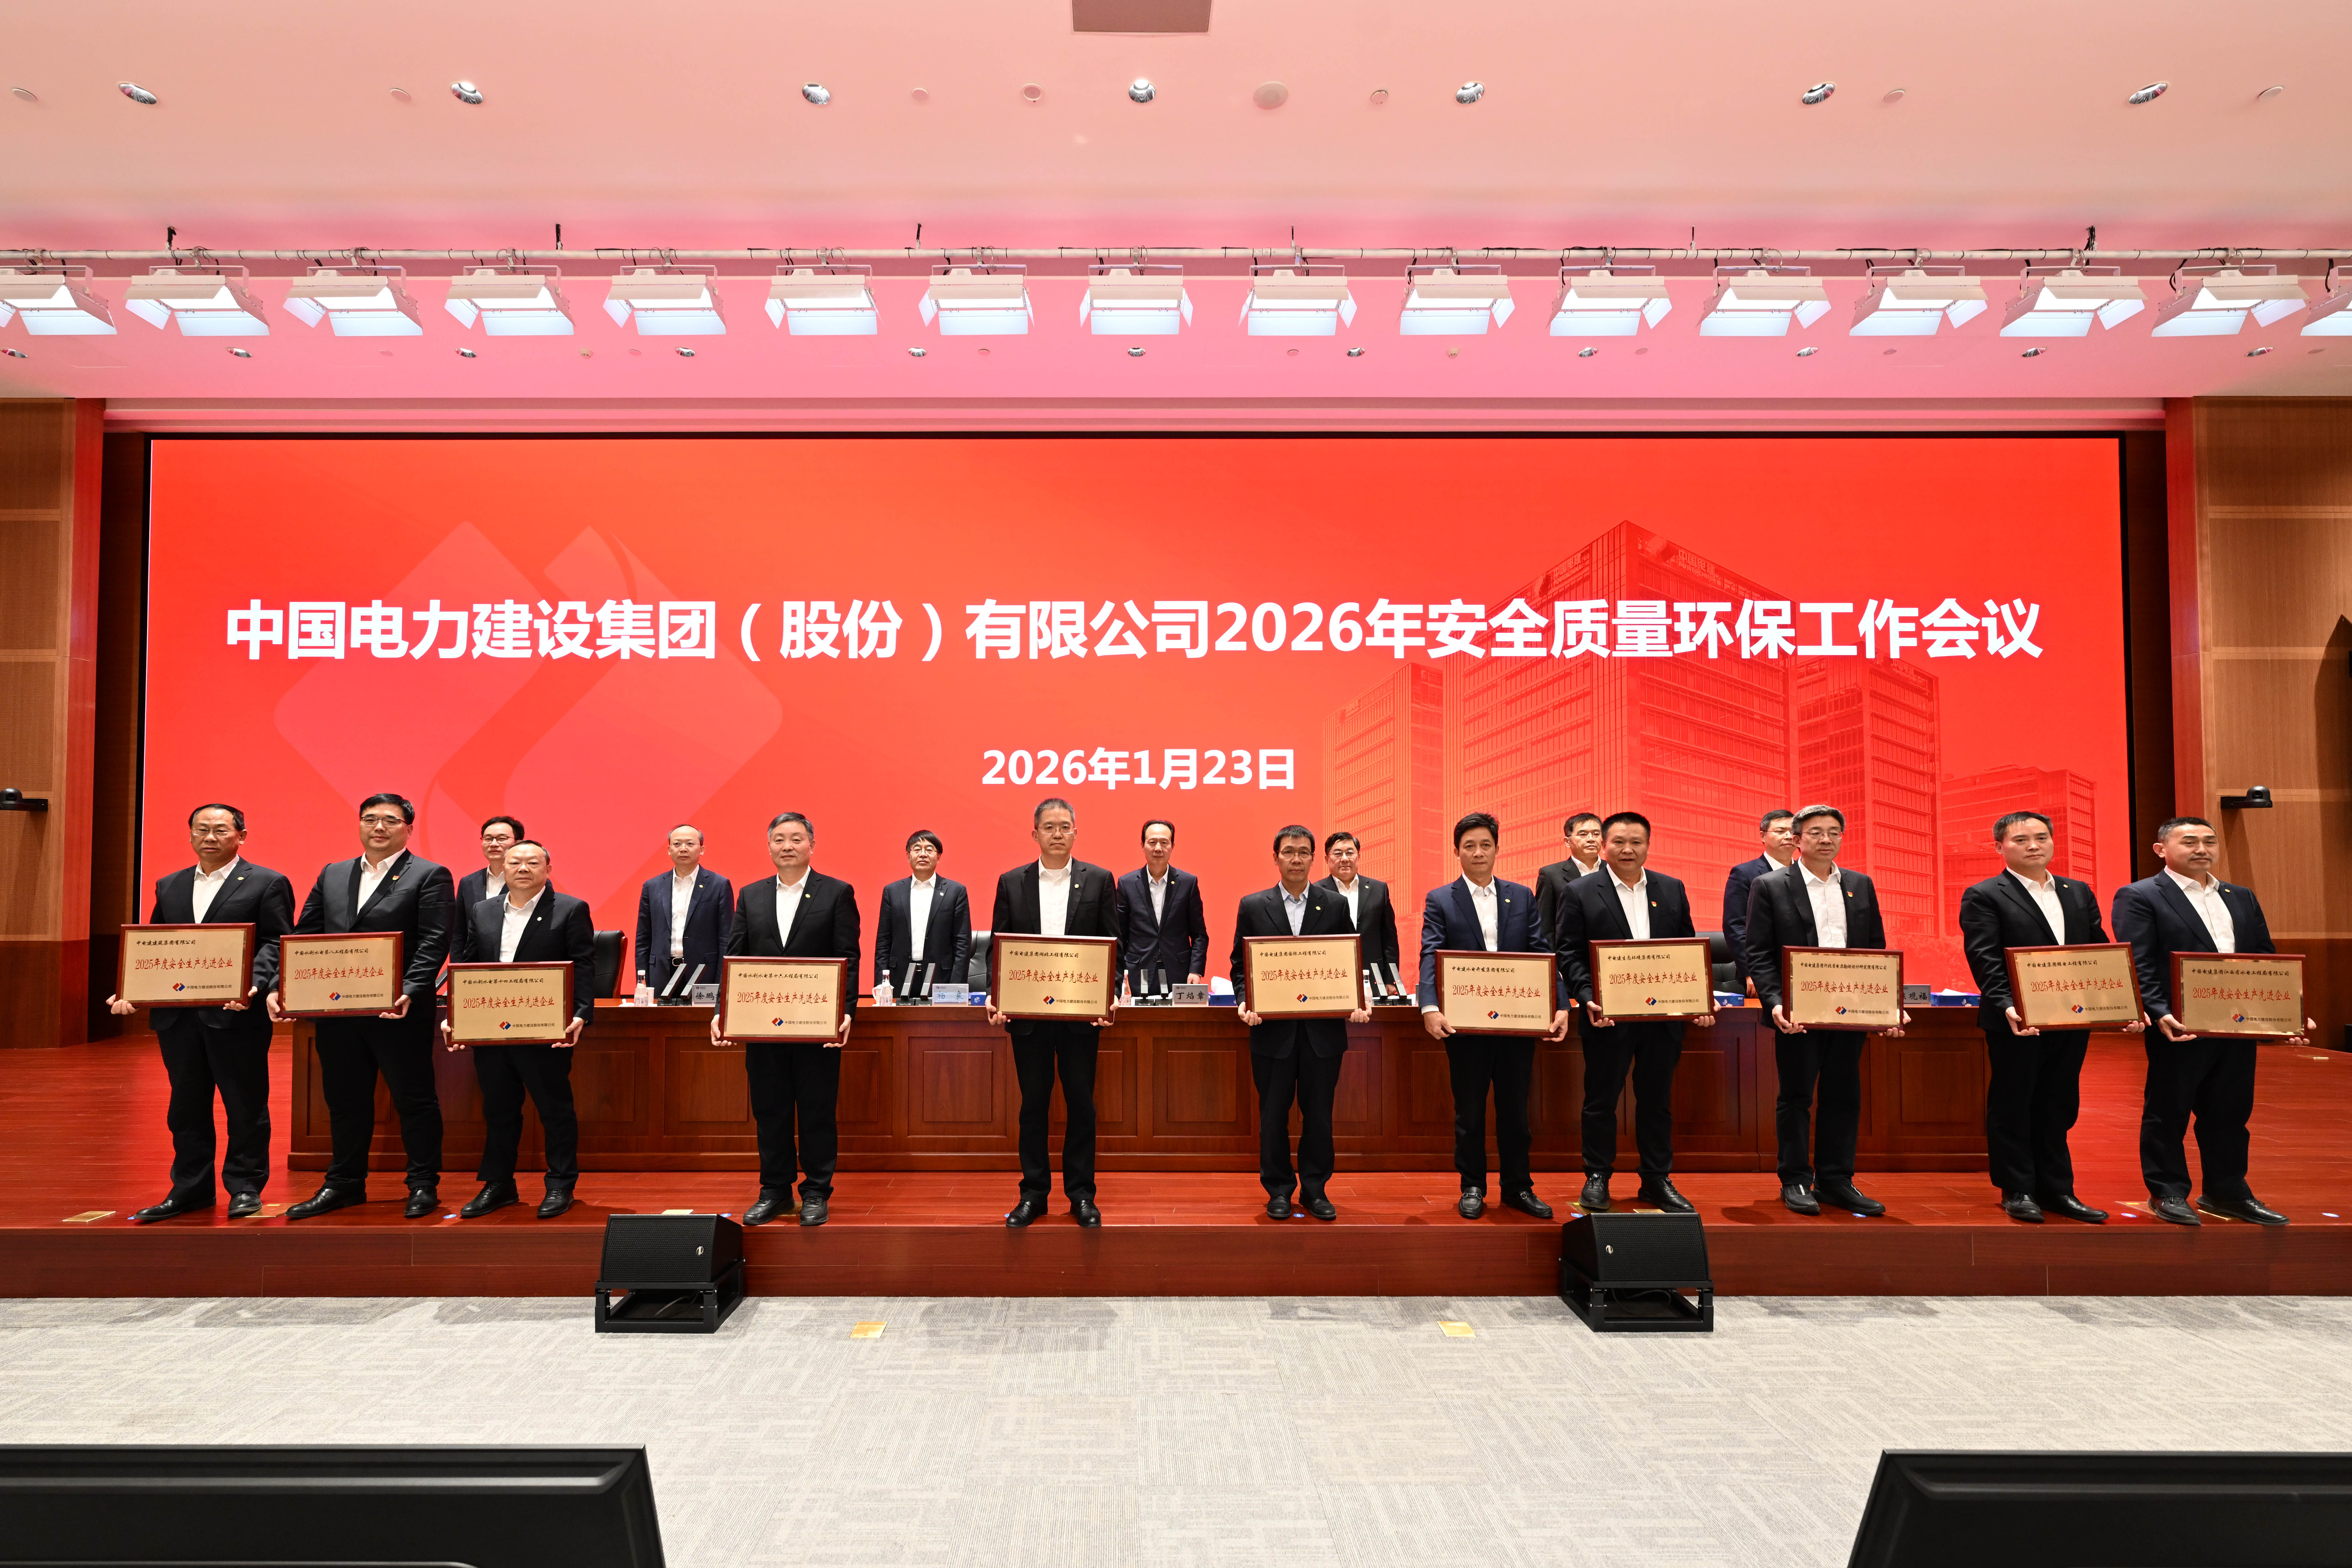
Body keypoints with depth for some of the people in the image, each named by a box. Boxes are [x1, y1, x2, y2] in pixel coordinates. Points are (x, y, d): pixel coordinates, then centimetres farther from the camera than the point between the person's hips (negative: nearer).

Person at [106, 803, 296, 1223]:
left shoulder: (268, 884, -1)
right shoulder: (169, 887, 16)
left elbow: (277, 944, -8)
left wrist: (254, 986, -23)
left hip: (237, 1013, -5)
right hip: (177, 1014, 5)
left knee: (245, 1104, 2)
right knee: (186, 1105, 13)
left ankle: (245, 1188, 12)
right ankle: (190, 1189, 23)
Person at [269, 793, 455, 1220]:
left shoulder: (431, 876, -2)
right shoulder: (332, 876, 15)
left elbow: (434, 943, -11)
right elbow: (304, 937, 12)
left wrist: (409, 993, -23)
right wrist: (279, 987, -2)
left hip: (399, 1012, -5)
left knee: (414, 1099, 2)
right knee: (344, 1100, 14)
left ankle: (424, 1186, 13)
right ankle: (344, 1184, 27)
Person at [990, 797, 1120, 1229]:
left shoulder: (1099, 881, 2)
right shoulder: (1011, 882, 5)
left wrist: (1110, 998, -12)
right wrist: (996, 999, -8)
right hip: (1027, 1012, 1)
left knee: (1081, 1103, 6)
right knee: (1033, 1104, 9)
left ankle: (1081, 1193, 19)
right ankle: (1033, 1192, 21)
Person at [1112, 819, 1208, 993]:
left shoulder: (1189, 882, 3)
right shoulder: (1127, 884, 4)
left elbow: (1199, 934, 5)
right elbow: (1119, 936, 7)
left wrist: (1196, 971, -6)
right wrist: (1118, 977, -1)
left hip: (1179, 977, 0)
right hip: (1137, 979, 0)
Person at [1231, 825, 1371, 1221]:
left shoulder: (1335, 905, 6)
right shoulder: (1252, 906, 4)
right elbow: (1241, 964, 5)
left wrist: (1359, 1000, -9)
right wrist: (1245, 1002, -12)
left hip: (1323, 1027, 1)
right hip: (1272, 1028, 0)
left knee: (1319, 1113, 7)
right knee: (1273, 1113, 7)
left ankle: (1315, 1190, 21)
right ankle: (1279, 1191, 21)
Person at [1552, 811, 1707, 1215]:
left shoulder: (1673, 890, 10)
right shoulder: (1579, 893, -2)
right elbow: (1570, 955, -5)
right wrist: (1587, 999, -18)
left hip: (1663, 1018, 3)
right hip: (1609, 1018, -3)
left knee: (1657, 1101, 12)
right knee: (1601, 1101, 6)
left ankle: (1658, 1180, 23)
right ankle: (1597, 1179, 18)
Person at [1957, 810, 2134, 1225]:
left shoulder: (2079, 893, 14)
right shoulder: (1984, 897, -5)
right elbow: (1985, 961, -14)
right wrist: (2007, 1007, -27)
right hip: (2018, 1021, -5)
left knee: (2059, 1106, 13)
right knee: (2012, 1106, 4)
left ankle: (2056, 1190, 22)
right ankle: (2017, 1191, 14)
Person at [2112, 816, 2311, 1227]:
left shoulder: (2242, 898, 16)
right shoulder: (2139, 897, -6)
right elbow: (2137, 966, -14)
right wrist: (2160, 1014, -25)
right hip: (2179, 1027, -6)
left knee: (2231, 1112, 13)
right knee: (2168, 1112, 4)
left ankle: (2226, 1192, 26)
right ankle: (2167, 1193, 15)